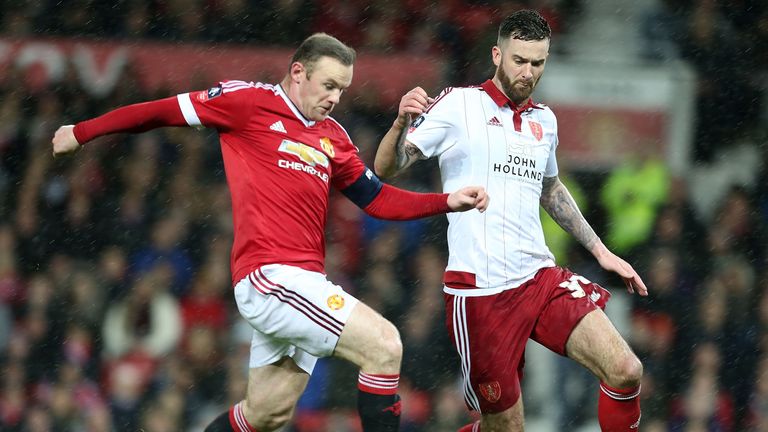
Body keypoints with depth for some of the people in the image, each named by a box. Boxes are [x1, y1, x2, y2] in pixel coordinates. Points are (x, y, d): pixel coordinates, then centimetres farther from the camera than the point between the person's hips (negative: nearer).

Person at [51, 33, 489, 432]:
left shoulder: (333, 137, 18)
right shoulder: (250, 102, -2)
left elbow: (376, 198, 20)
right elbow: (165, 111, 5)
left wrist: (447, 201, 7)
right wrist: (82, 133, 10)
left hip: (303, 283, 8)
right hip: (270, 276, -8)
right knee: (384, 344, -20)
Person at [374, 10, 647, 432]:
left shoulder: (544, 120, 14)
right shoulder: (458, 105, -2)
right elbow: (386, 168, -7)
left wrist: (599, 250, 28)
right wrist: (403, 122, -27)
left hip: (540, 278, 5)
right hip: (480, 291, -5)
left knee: (625, 370, -13)